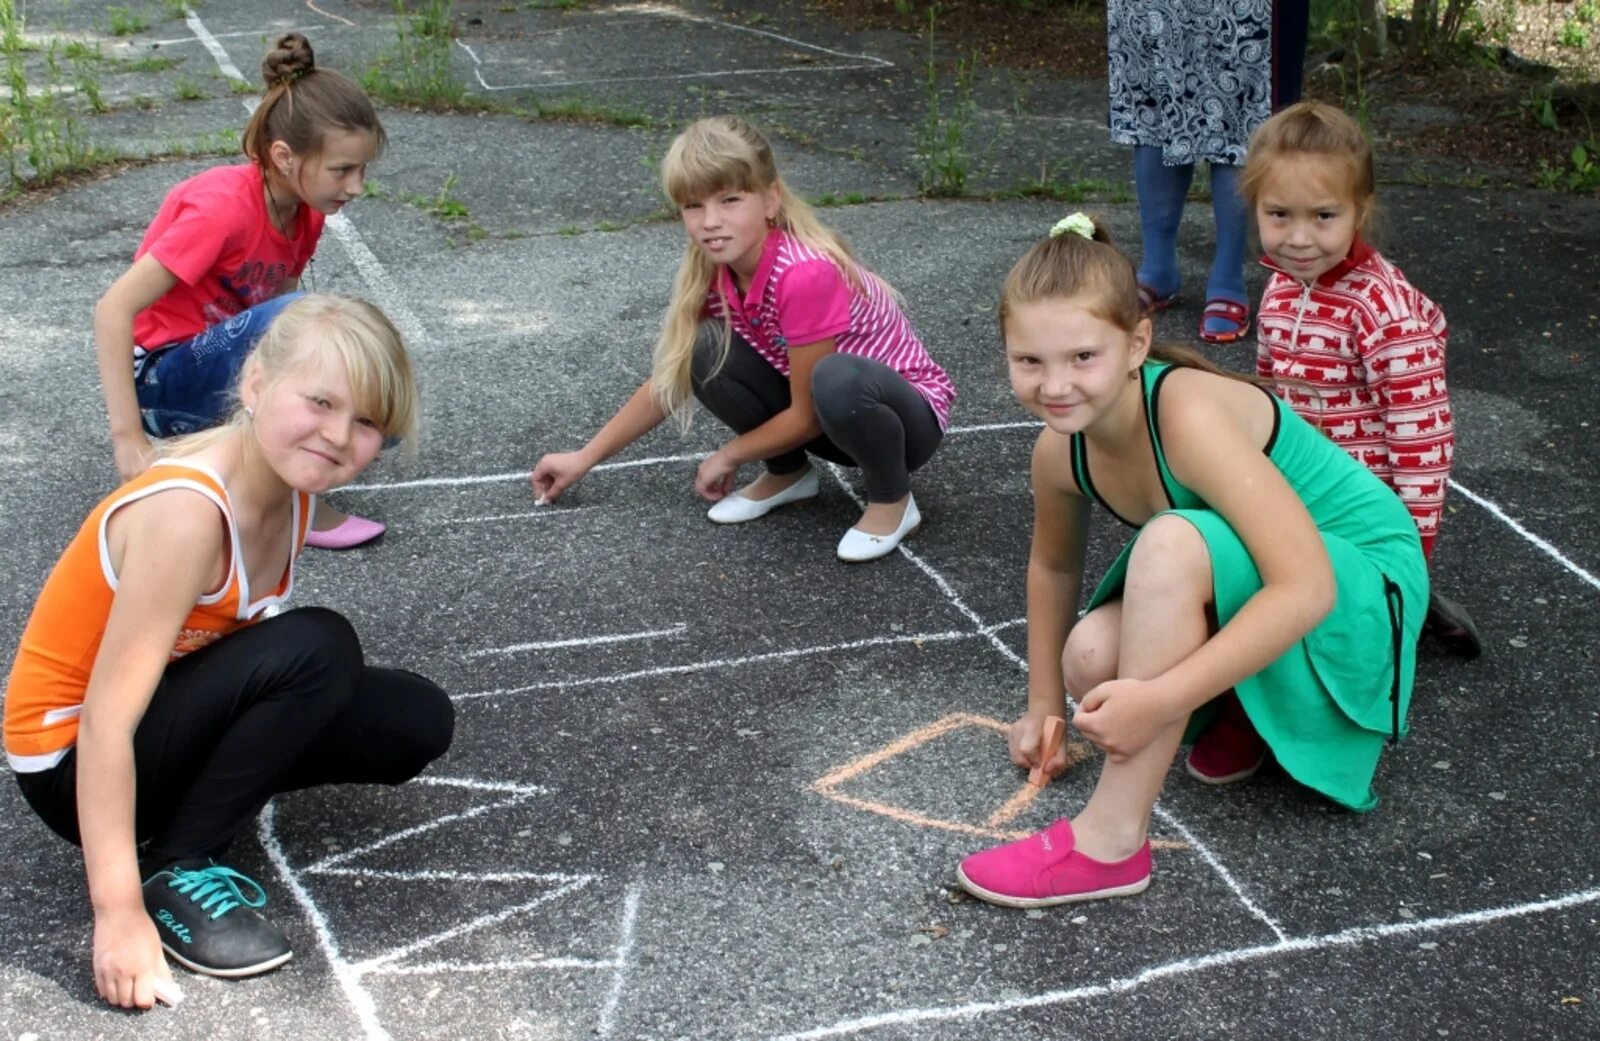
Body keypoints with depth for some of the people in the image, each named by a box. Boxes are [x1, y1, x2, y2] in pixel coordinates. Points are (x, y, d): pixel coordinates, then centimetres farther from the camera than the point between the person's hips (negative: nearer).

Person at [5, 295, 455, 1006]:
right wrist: (120, 912, -32)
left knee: (416, 722, -3)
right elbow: (105, 722, -32)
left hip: (177, 701, 8)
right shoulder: (186, 513, -31)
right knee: (318, 647, -30)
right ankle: (173, 867, -15)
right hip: (75, 762, -8)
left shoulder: (291, 479, -7)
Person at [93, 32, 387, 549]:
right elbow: (113, 310, -28)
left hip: (225, 365, 8)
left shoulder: (305, 209, -2)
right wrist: (129, 439, -32)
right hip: (164, 378, -8)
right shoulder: (224, 207, -25)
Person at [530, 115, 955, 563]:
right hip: (833, 416, 6)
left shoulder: (805, 274, -32)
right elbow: (671, 379, 3)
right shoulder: (714, 269, -9)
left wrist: (729, 455, -7)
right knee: (704, 351, -15)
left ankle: (892, 501, -10)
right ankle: (788, 474, 7)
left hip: (908, 413, -6)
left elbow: (807, 417, -22)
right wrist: (584, 459, 4)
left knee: (838, 380, -40)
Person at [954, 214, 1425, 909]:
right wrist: (1044, 705, 14)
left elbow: (1307, 587, -37)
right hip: (1231, 582, 7)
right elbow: (1053, 564, 11)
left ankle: (1113, 840, -27)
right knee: (1091, 659, -22)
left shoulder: (1189, 416, -32)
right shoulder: (1059, 452, -11)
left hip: (1359, 583, -7)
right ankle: (1245, 710, 9)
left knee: (1172, 543, -35)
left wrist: (1158, 700, -39)